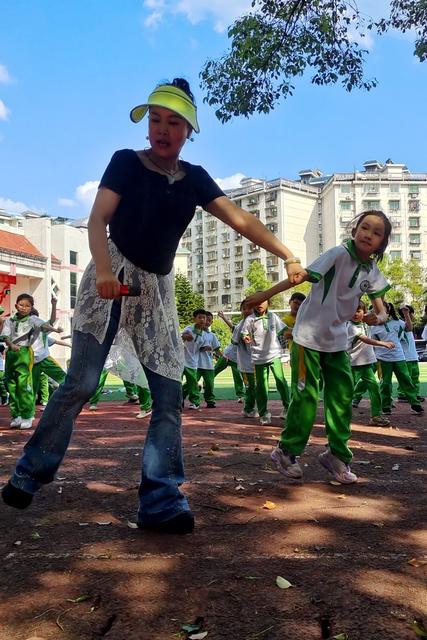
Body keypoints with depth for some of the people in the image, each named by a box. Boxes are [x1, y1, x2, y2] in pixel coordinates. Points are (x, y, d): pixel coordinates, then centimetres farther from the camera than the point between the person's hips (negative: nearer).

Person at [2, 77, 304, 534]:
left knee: (169, 395, -6)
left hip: (157, 288, 4)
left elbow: (240, 221, 0)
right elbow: (98, 218, -13)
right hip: (113, 278, -4)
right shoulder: (126, 162, 0)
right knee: (81, 382, -9)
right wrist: (103, 269, -32)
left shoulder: (193, 178, 9)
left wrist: (287, 256, -12)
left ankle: (161, 501, -2)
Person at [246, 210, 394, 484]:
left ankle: (338, 454, 22)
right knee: (306, 398, -3)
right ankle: (286, 451, 15)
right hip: (309, 336, -6)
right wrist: (264, 295, -21)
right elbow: (301, 276, -19)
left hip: (337, 341, 6)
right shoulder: (339, 254, -16)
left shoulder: (373, 273, 3)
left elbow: (382, 309, 1)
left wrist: (377, 317, -24)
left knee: (342, 398, 7)